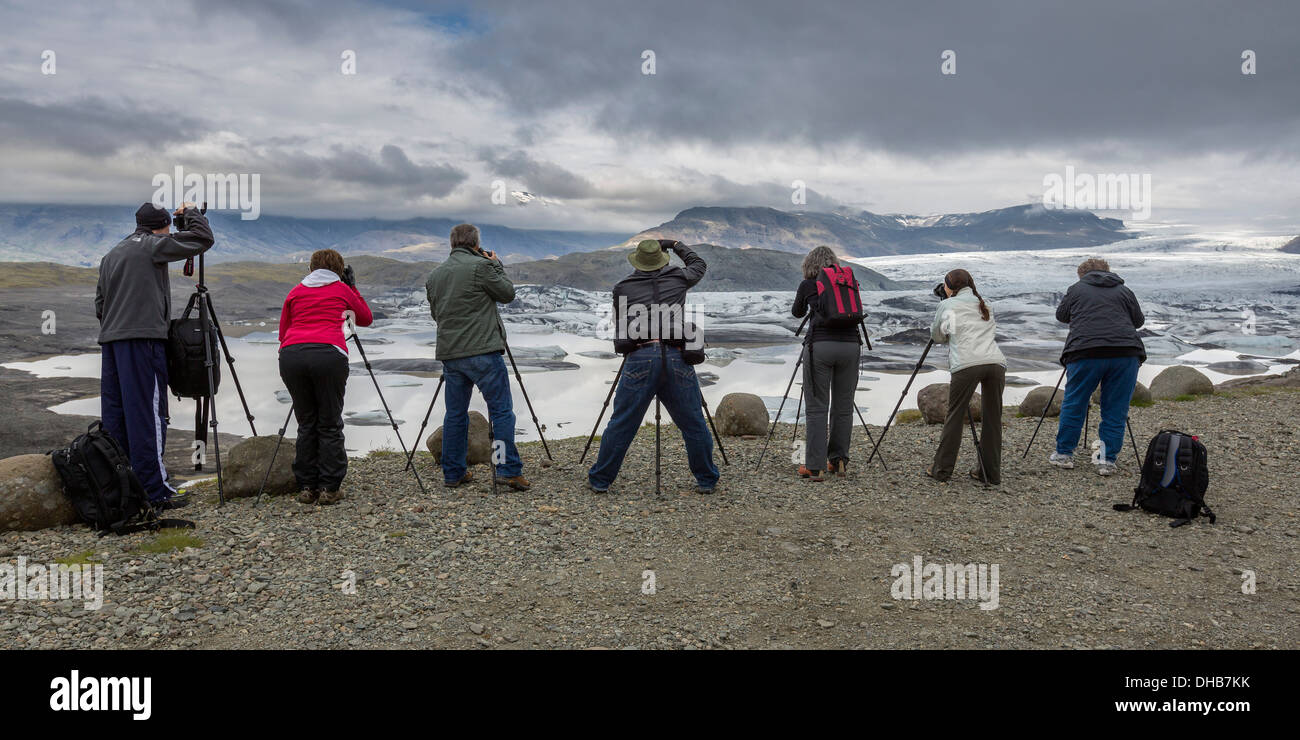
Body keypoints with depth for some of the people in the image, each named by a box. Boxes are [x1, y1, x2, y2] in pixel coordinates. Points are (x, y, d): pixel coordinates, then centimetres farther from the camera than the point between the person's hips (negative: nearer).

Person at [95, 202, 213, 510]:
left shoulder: (110, 255, 21)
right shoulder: (153, 245, -3)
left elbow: (100, 303, 22)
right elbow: (203, 239, -3)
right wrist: (191, 212, 13)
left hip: (110, 339, 8)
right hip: (143, 338, -8)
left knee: (114, 414, 9)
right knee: (148, 414, -8)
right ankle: (155, 491, -8)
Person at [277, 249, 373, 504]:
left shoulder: (295, 292, 23)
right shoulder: (342, 289, 18)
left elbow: (283, 332, 22)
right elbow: (366, 319, 32)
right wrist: (352, 287, 36)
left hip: (291, 356, 3)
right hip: (328, 354, -2)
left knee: (306, 424, 12)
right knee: (330, 424, 5)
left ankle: (306, 487, 14)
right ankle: (329, 488, 6)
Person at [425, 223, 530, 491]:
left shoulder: (434, 276, 13)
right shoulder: (480, 266, -8)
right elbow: (507, 293, 1)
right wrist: (496, 265, 14)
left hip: (450, 354, 6)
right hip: (483, 352, -6)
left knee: (455, 413, 12)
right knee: (502, 410, -1)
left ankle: (453, 474, 16)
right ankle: (509, 469, -6)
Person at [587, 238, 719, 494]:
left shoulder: (623, 288, 13)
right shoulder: (678, 278, 15)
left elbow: (620, 327, 22)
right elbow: (698, 265, 36)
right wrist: (676, 245, 46)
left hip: (640, 357, 0)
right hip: (678, 357, 1)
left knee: (621, 424, 7)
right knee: (694, 424, 11)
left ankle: (600, 480, 16)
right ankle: (707, 481, 20)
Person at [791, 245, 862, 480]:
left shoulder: (807, 285, 10)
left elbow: (797, 313, 26)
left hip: (820, 346, -3)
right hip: (850, 345, 3)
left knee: (817, 408, 0)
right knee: (843, 407, 11)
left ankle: (815, 466, -3)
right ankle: (839, 460, 17)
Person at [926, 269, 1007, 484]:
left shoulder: (947, 305, 14)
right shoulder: (985, 305, 26)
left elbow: (937, 336, 24)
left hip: (966, 364, -4)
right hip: (996, 363, 4)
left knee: (955, 417, 4)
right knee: (992, 419, 10)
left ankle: (942, 470, 9)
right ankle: (991, 472, 14)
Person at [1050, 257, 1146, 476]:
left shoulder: (1076, 289, 14)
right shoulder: (1123, 290, 17)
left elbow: (1061, 315, 24)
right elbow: (1139, 320, 22)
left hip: (1085, 353, -1)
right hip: (1126, 353, 2)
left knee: (1073, 405, 9)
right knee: (1115, 410, 7)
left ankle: (1064, 454, 15)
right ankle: (1107, 461, 7)